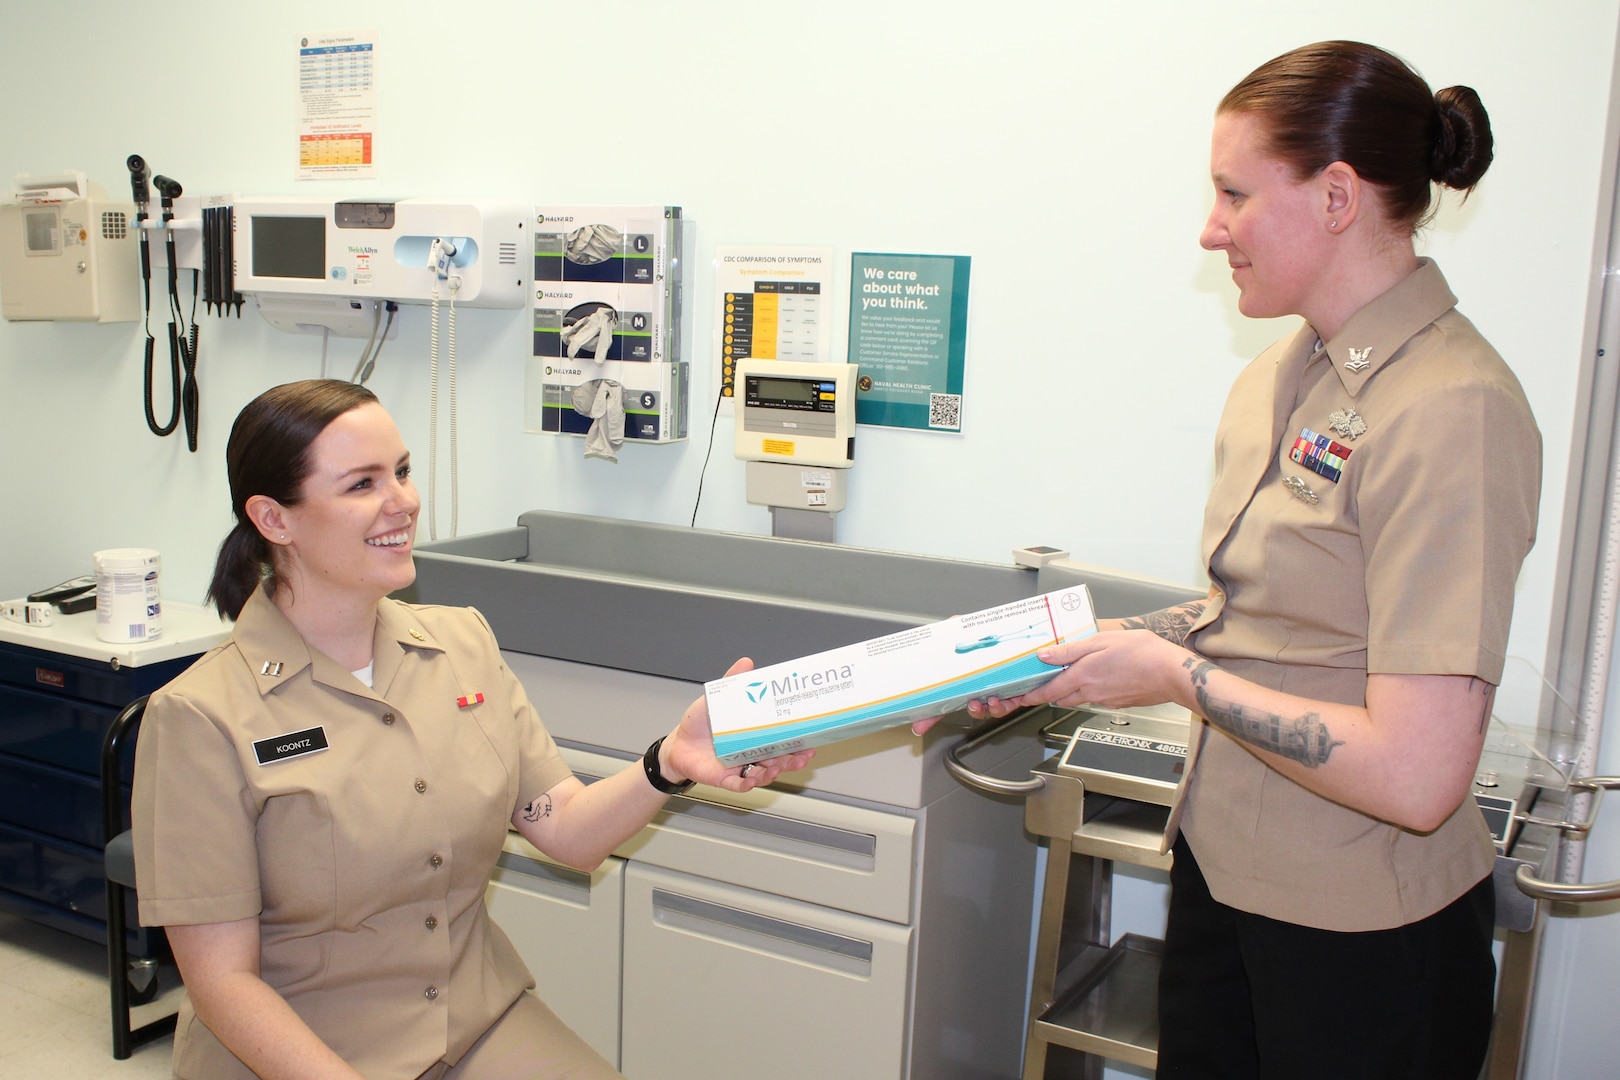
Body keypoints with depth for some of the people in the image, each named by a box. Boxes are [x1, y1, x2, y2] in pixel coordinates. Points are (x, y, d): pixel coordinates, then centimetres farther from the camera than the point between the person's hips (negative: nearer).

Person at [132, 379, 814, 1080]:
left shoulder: (463, 641, 3)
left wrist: (670, 763, -19)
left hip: (483, 1021, 4)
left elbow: (566, 829, -1)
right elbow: (224, 980, -12)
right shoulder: (202, 719, -13)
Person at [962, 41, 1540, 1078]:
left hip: (1363, 930, -7)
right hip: (1223, 865, 8)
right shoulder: (1278, 378, 5)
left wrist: (1176, 674, -18)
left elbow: (1413, 776, -27)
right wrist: (1071, 654, 2)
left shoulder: (1451, 411, -23)